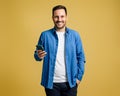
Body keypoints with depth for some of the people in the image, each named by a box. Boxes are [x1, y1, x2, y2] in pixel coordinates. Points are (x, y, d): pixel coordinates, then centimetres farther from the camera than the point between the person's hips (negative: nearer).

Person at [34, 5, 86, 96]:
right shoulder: (45, 35, -1)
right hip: (51, 83, 0)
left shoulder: (75, 35, 0)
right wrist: (39, 56, -18)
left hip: (70, 82, 1)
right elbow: (37, 56, 4)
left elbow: (81, 57, 3)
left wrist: (79, 77, -3)